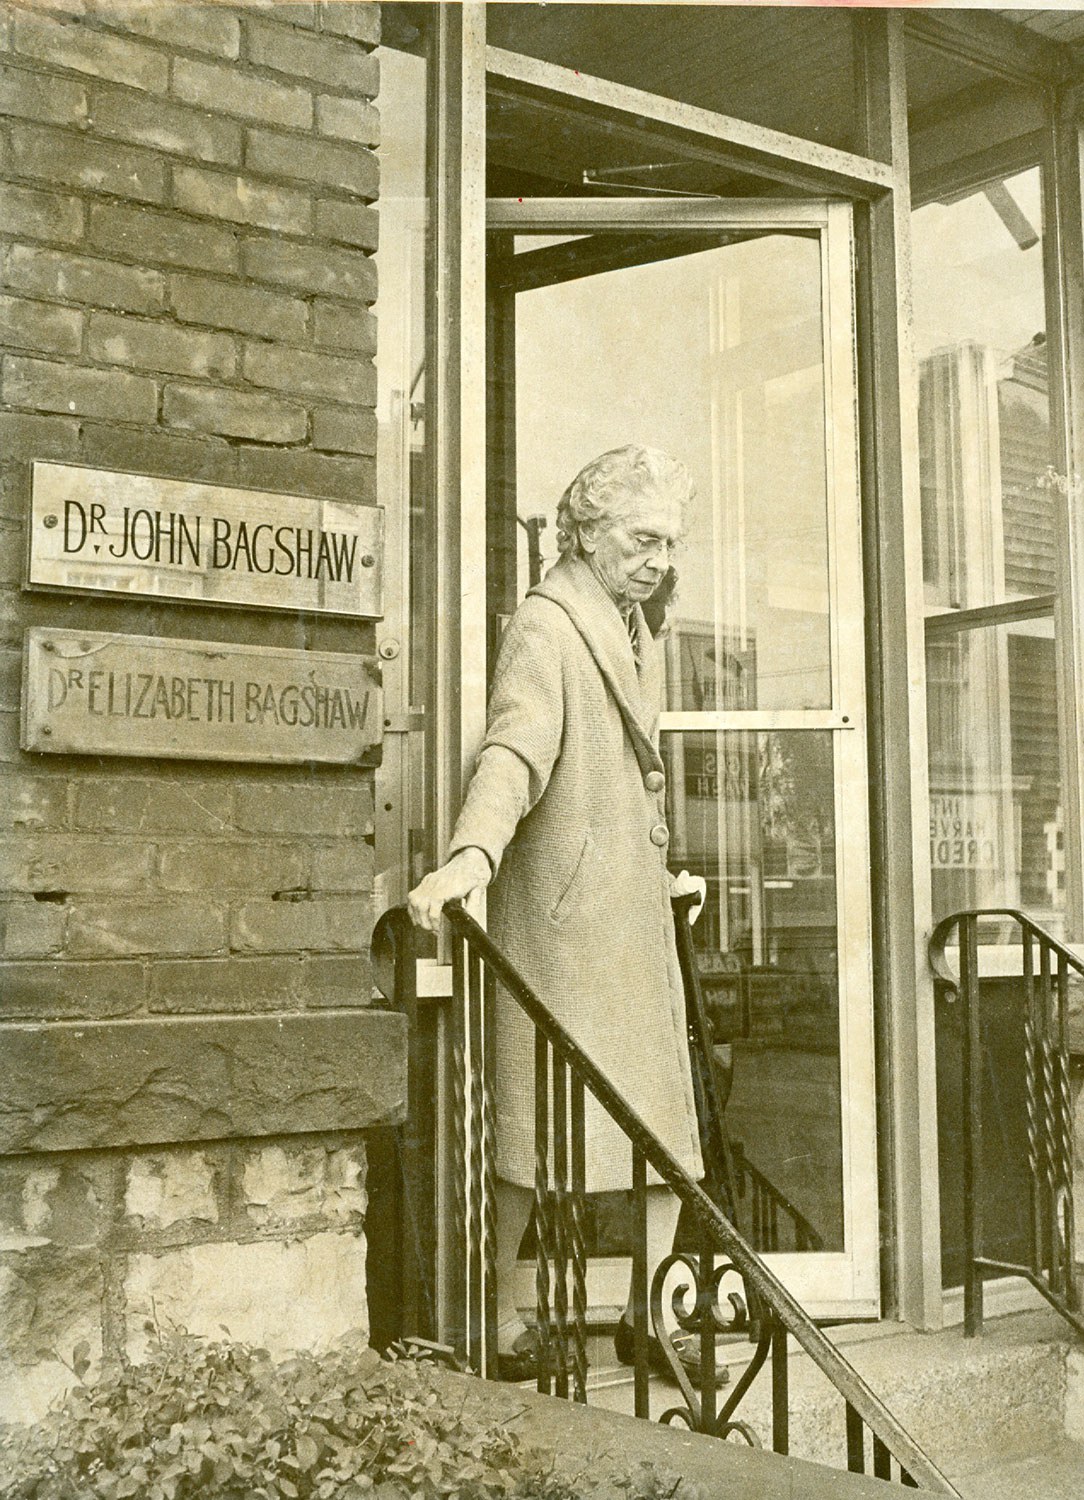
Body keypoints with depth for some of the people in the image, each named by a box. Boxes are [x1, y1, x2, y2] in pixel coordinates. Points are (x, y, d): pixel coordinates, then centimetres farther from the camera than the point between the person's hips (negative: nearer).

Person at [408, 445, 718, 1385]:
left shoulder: (640, 637, 19)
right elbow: (514, 752, -26)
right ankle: (505, 1316, 11)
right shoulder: (546, 627, -9)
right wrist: (469, 859, -40)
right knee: (541, 1119, -2)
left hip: (639, 911, 9)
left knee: (667, 1115, 9)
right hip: (561, 908, -9)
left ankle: (647, 1312, 20)